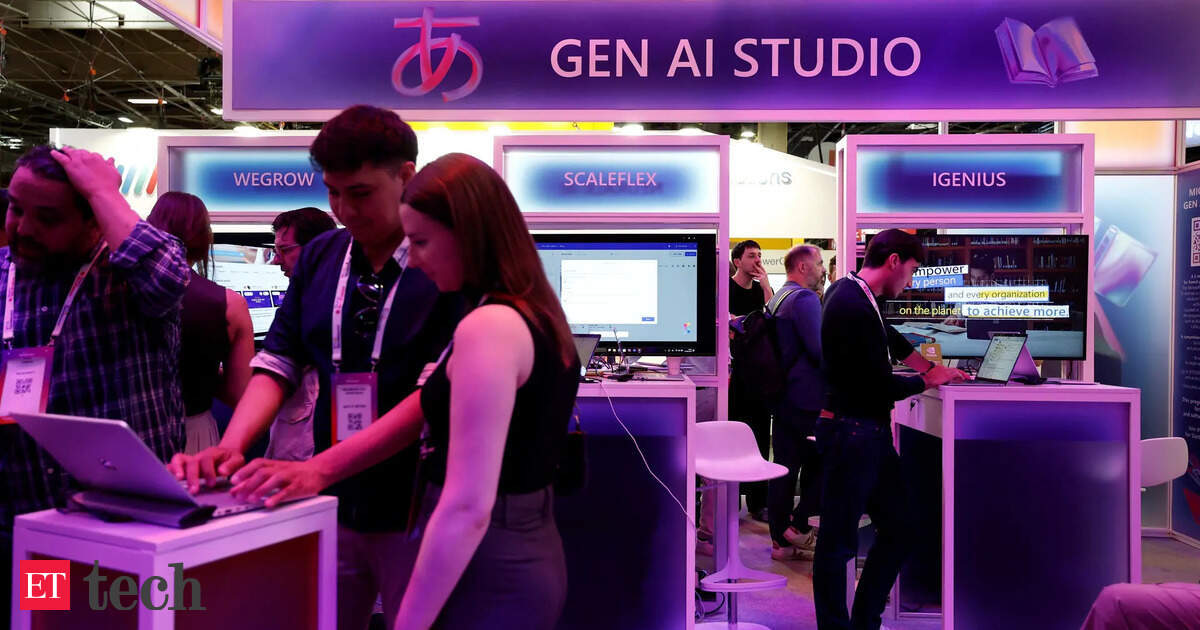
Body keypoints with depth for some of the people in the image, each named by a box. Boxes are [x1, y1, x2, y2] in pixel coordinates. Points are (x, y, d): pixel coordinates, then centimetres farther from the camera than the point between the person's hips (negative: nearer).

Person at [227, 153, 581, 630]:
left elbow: (467, 508, -25)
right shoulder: (533, 315, 8)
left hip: (491, 573, -9)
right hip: (529, 556, 9)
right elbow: (426, 406, 9)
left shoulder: (487, 327, -22)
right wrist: (319, 470, 4)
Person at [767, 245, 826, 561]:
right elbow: (819, 349, -21)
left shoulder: (779, 297, 17)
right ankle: (799, 525, 3)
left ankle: (782, 541, 13)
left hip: (782, 396, 9)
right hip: (807, 397, -9)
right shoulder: (805, 299, -14)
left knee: (785, 467, 9)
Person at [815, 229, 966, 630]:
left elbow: (886, 337, 30)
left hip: (872, 433, 11)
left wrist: (932, 368, 26)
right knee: (838, 541, 0)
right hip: (851, 433, -10)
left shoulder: (850, 292, 10)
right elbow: (883, 387, -18)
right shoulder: (854, 308, -21)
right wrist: (927, 382, 0)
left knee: (897, 530, 16)